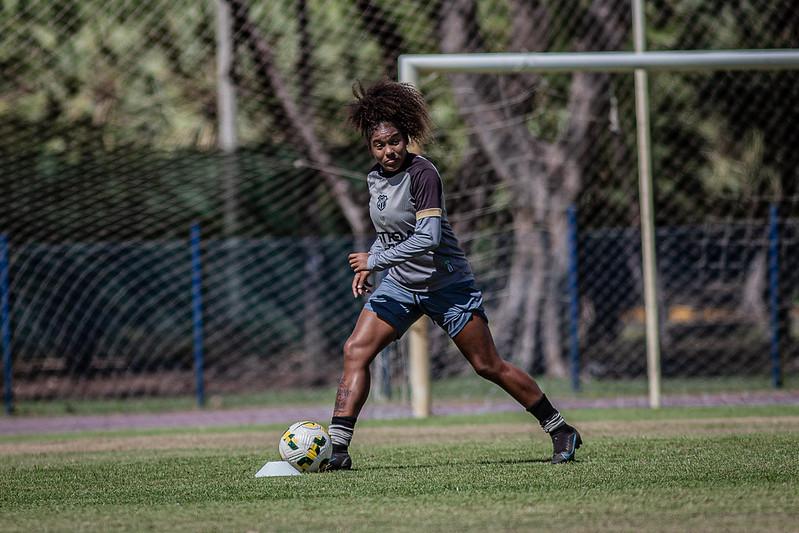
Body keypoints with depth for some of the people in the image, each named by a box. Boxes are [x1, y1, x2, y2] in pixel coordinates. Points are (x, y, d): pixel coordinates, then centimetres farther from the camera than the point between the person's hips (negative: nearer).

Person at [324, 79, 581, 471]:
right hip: (400, 284, 7)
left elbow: (428, 237, -29)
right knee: (355, 350, -10)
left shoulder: (422, 174, -21)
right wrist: (366, 270, 6)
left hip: (447, 284, -7)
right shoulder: (375, 177, 3)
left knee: (488, 366, -2)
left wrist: (376, 259, -26)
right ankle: (336, 447, -11)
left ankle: (560, 430, 13)